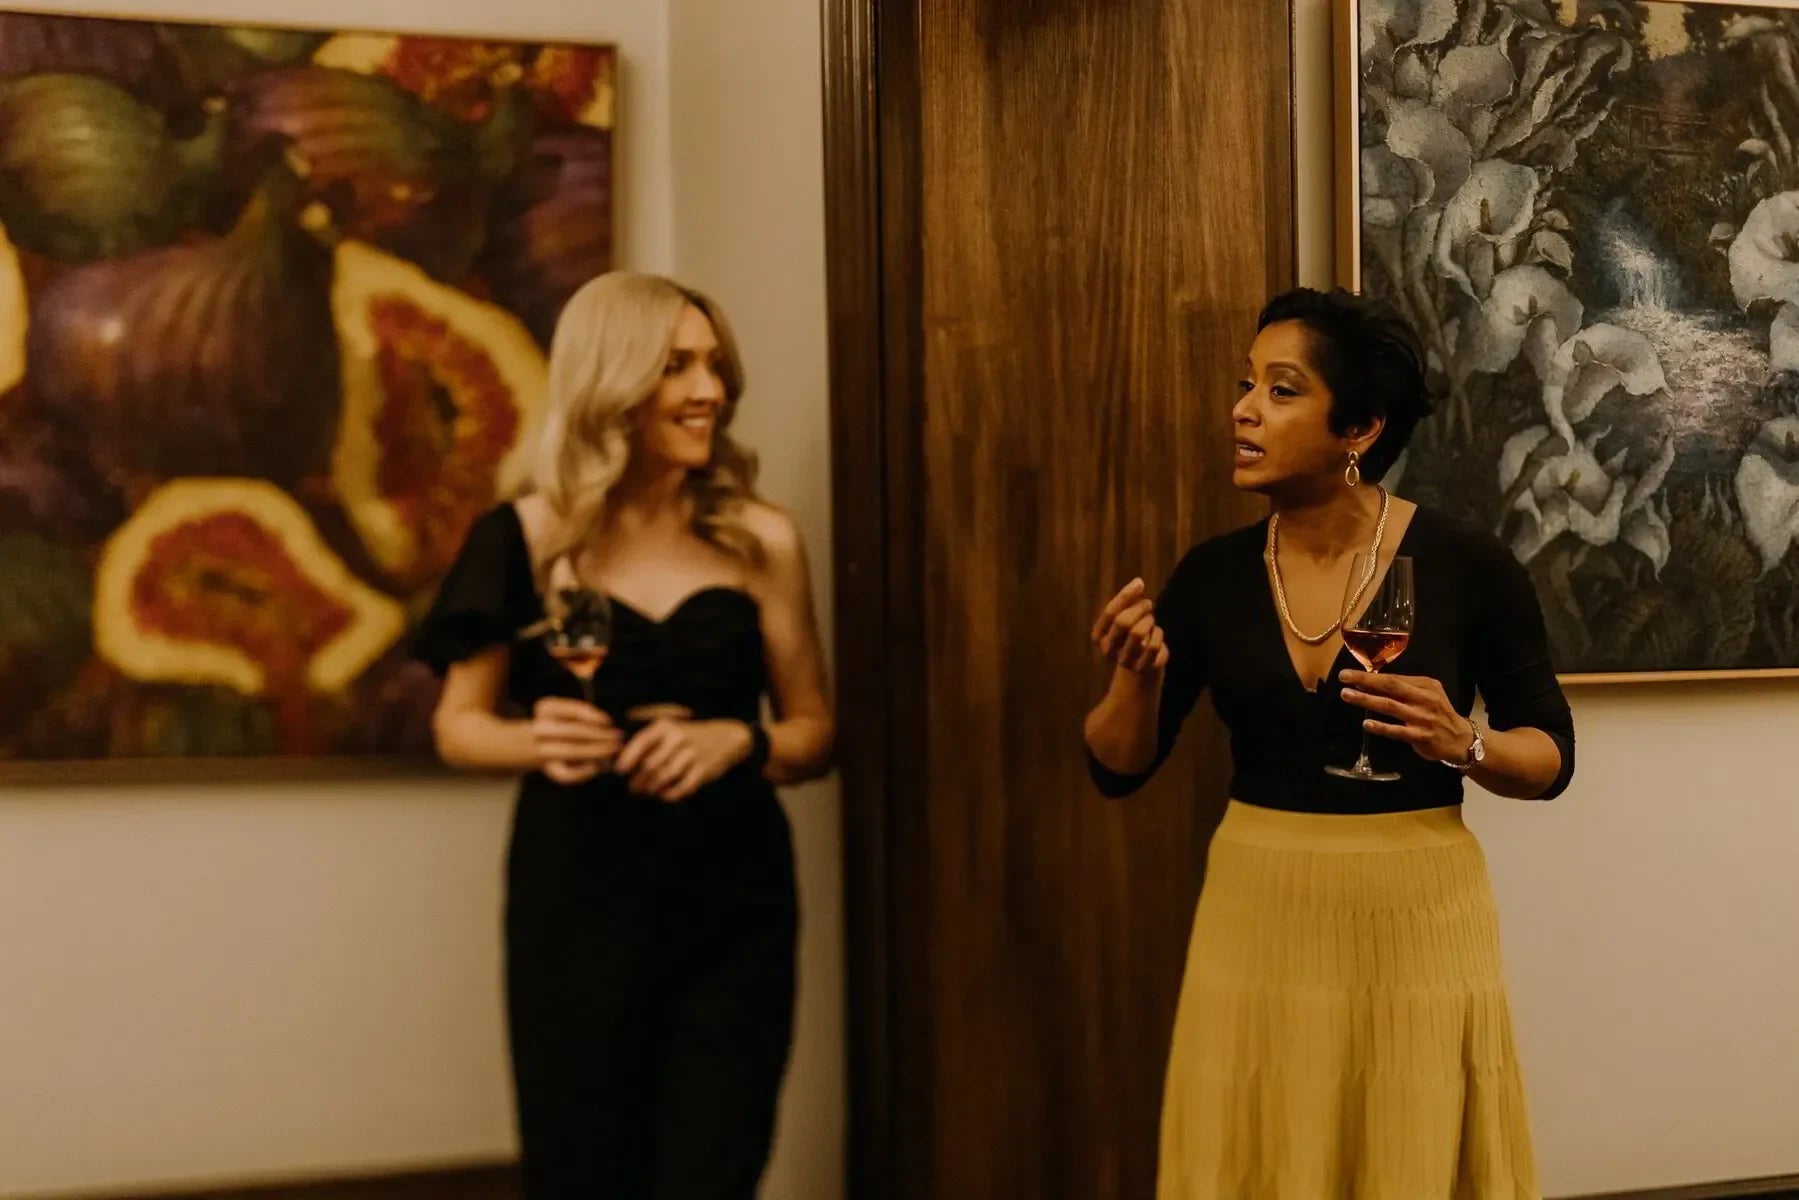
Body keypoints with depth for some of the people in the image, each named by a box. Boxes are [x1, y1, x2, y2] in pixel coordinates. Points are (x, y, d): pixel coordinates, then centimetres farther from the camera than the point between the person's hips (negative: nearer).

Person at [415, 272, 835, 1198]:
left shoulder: (761, 540, 1)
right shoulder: (526, 537, -1)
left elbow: (813, 729, 7)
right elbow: (458, 724, 6)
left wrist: (735, 742, -13)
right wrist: (538, 741, -14)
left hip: (731, 900, 1)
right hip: (575, 896, 0)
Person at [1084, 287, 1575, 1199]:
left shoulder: (1467, 566, -8)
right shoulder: (1213, 573, 0)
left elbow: (1551, 757, 1)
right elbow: (1118, 769, 4)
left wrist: (1463, 744, -19)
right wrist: (1137, 677, -16)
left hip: (1417, 921, -2)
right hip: (1256, 918, 2)